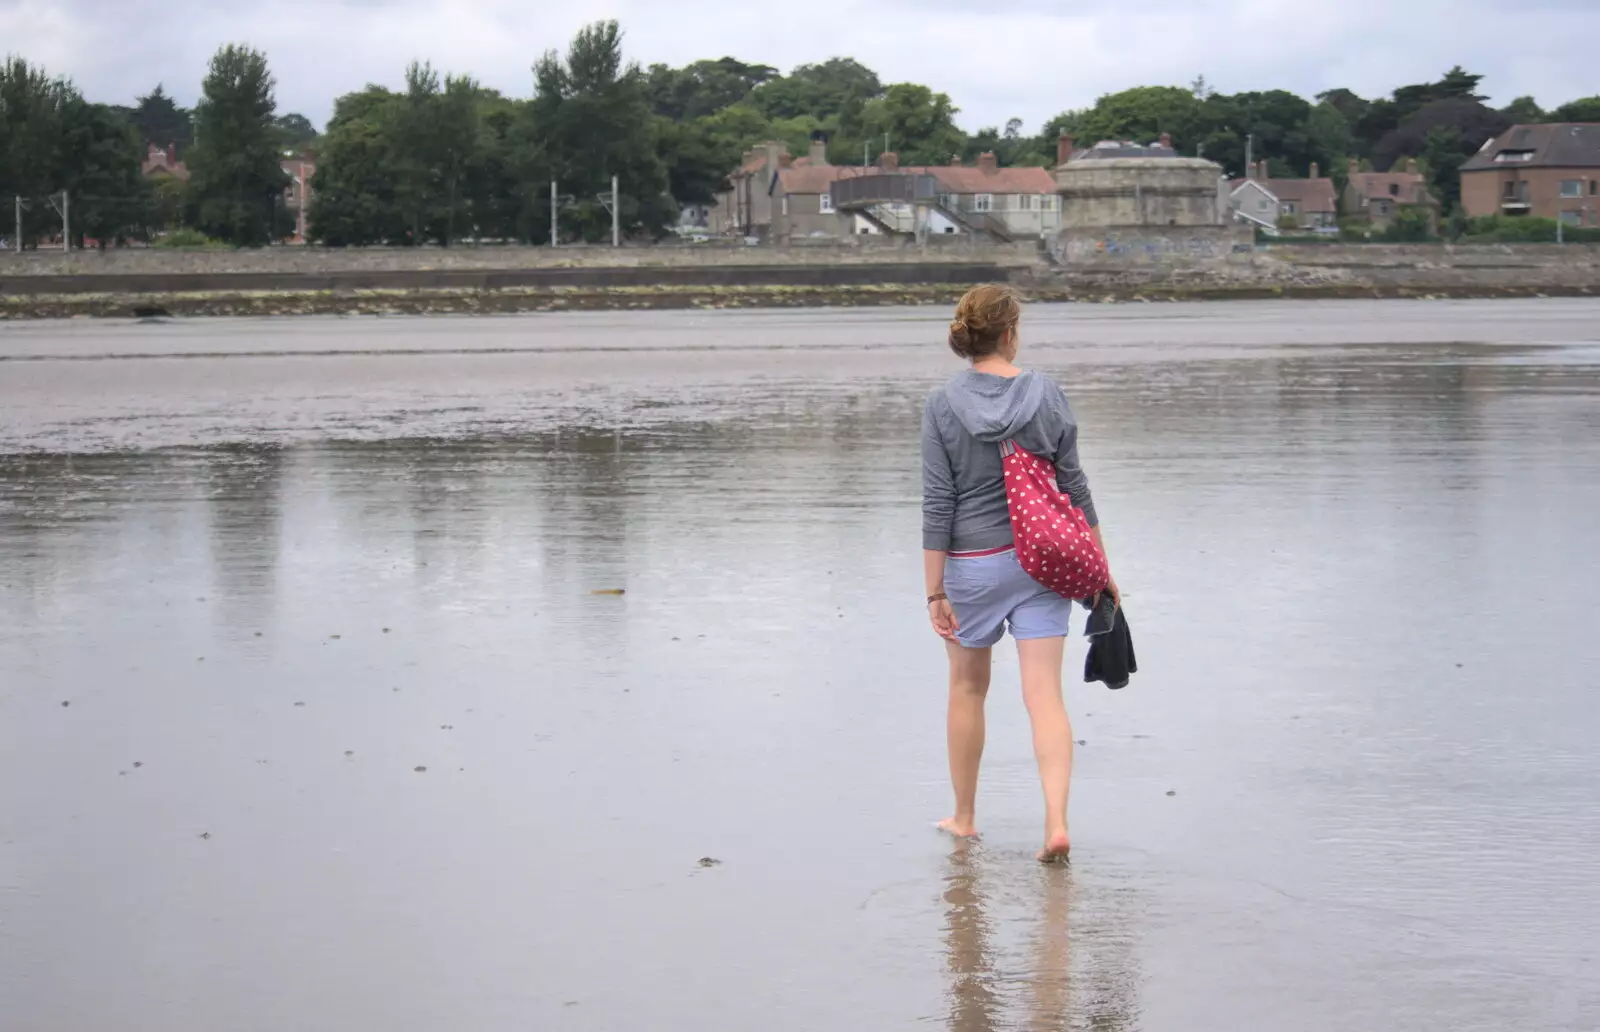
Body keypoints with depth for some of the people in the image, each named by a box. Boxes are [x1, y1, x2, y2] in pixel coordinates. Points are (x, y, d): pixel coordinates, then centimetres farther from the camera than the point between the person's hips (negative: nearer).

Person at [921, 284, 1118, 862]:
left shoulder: (943, 407, -7)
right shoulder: (1047, 397, -3)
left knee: (968, 688, 18)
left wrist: (935, 591, -3)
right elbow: (1073, 489, 1)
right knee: (1045, 695, -2)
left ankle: (964, 817, 28)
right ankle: (1056, 822, -15)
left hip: (972, 563, 0)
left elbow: (938, 505, -8)